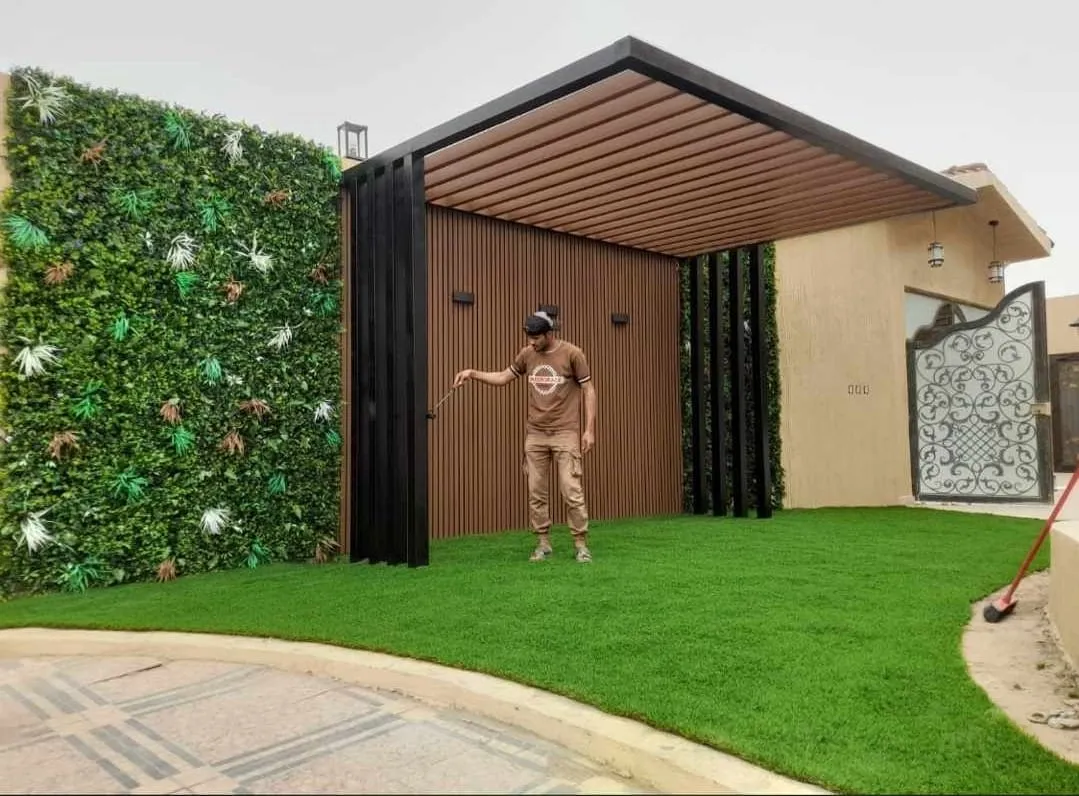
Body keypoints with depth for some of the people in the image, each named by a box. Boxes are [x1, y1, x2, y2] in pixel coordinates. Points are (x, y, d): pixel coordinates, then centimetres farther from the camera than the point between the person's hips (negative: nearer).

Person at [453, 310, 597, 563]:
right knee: (536, 492, 6)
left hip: (566, 434, -4)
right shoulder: (527, 354, 5)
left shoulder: (572, 354, -8)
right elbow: (503, 378, 16)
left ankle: (581, 544, 6)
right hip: (535, 435, 5)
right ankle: (543, 543, 16)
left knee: (572, 491, -5)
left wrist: (590, 429, -11)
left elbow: (588, 390, -5)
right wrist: (473, 373, 2)